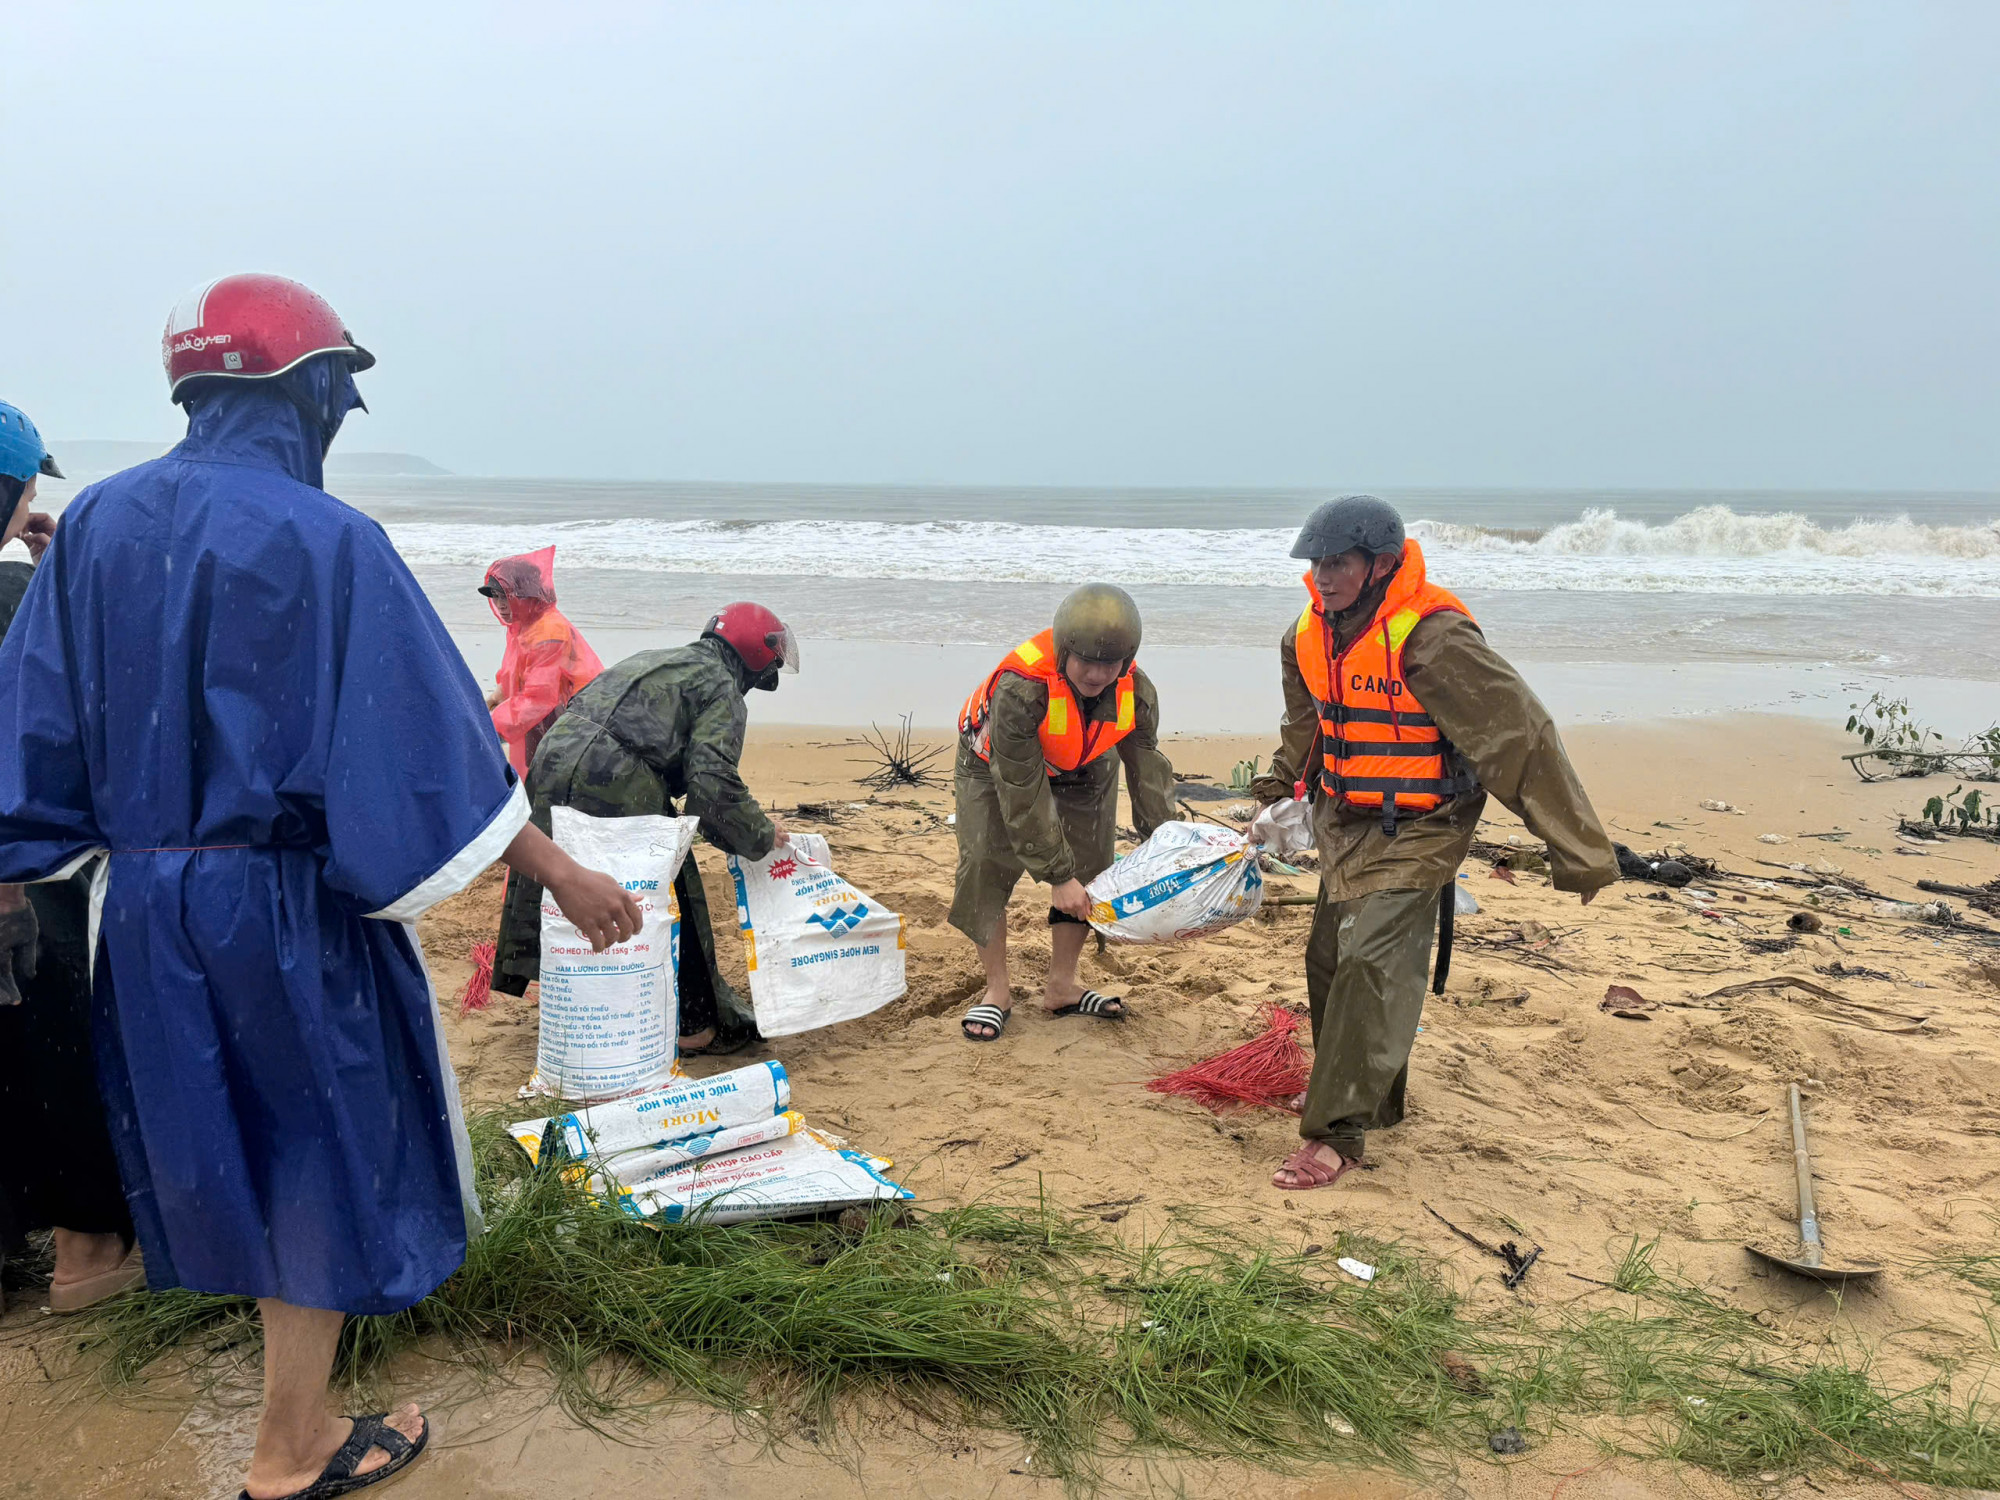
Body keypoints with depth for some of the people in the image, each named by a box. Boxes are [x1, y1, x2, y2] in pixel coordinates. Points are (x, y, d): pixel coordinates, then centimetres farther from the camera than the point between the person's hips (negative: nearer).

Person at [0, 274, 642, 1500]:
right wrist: (564, 876, -15)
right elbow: (427, 741, -20)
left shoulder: (98, 523, 0)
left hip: (143, 906, 7)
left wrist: (130, 842, 16)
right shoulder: (326, 540, -18)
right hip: (287, 907, -6)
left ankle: (295, 1314, 51)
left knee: (227, 1129, 25)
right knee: (325, 1145, 10)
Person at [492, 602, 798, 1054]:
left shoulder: (652, 660, 29)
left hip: (552, 761, 8)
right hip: (615, 789, -8)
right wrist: (761, 835, 4)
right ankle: (696, 1025, 16)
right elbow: (711, 779, -9)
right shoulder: (721, 689, 4)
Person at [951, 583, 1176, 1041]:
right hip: (997, 766, -4)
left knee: (1088, 871, 2)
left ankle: (1062, 987, 18)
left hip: (1082, 770, 4)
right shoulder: (1020, 689, -42)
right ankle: (997, 991, 4)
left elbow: (1149, 774, -14)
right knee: (985, 870, -12)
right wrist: (1056, 875, -34)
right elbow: (1022, 794, -38)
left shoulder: (1136, 691, -26)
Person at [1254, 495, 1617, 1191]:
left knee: (1373, 965, -18)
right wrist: (1278, 794, 30)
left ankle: (1337, 1135, -13)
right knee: (1329, 962, 15)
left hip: (1415, 832, -8)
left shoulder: (1432, 640, -24)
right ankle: (1366, 1093, 36)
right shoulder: (1309, 635, 0)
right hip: (1345, 821, 8)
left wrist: (1579, 851, -19)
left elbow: (1522, 737, -22)